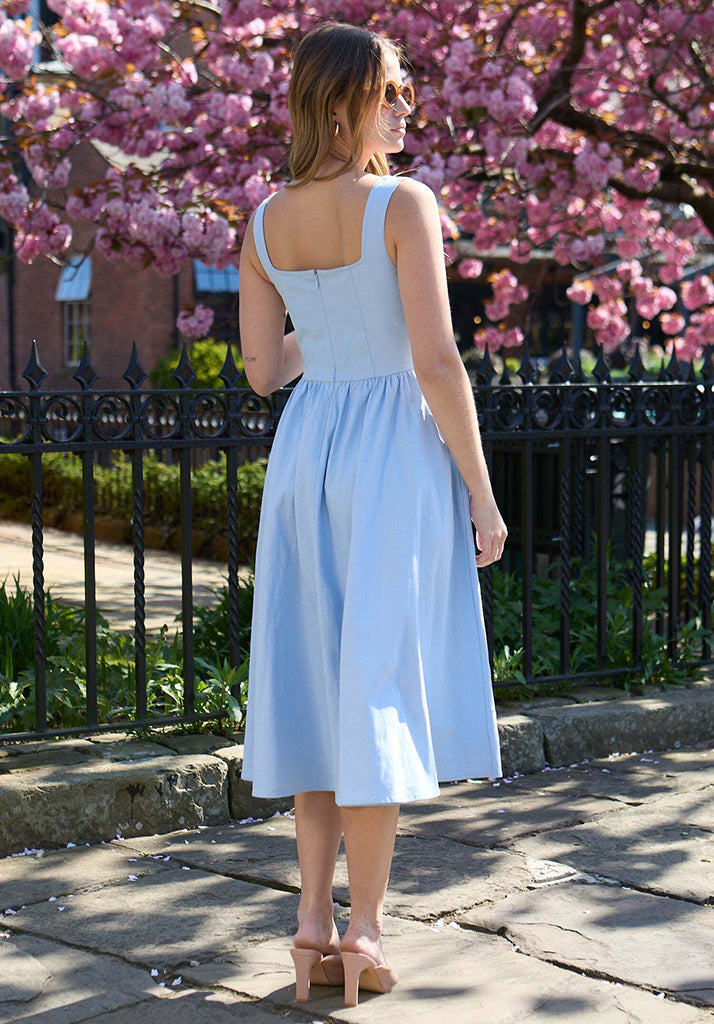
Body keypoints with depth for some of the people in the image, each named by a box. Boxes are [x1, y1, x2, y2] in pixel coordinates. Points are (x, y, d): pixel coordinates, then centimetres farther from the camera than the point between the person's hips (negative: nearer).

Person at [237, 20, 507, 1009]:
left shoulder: (264, 221, 5)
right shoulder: (405, 204, -13)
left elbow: (263, 369, 9)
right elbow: (437, 363, -17)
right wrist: (483, 494, -9)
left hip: (305, 447, 5)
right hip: (396, 453, -5)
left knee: (312, 676, 12)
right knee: (379, 681, 1)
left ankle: (314, 917, 12)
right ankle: (363, 927, 6)